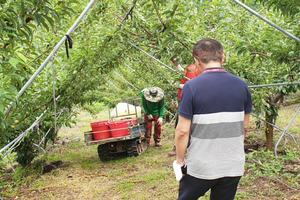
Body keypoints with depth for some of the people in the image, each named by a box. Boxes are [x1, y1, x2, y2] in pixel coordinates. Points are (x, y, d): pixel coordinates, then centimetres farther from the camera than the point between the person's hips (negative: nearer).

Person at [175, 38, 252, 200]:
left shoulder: (191, 87, -14)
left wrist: (179, 160, 0)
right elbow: (244, 127, 9)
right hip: (233, 166, 4)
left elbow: (182, 131, -14)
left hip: (200, 167, -3)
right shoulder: (241, 85, -1)